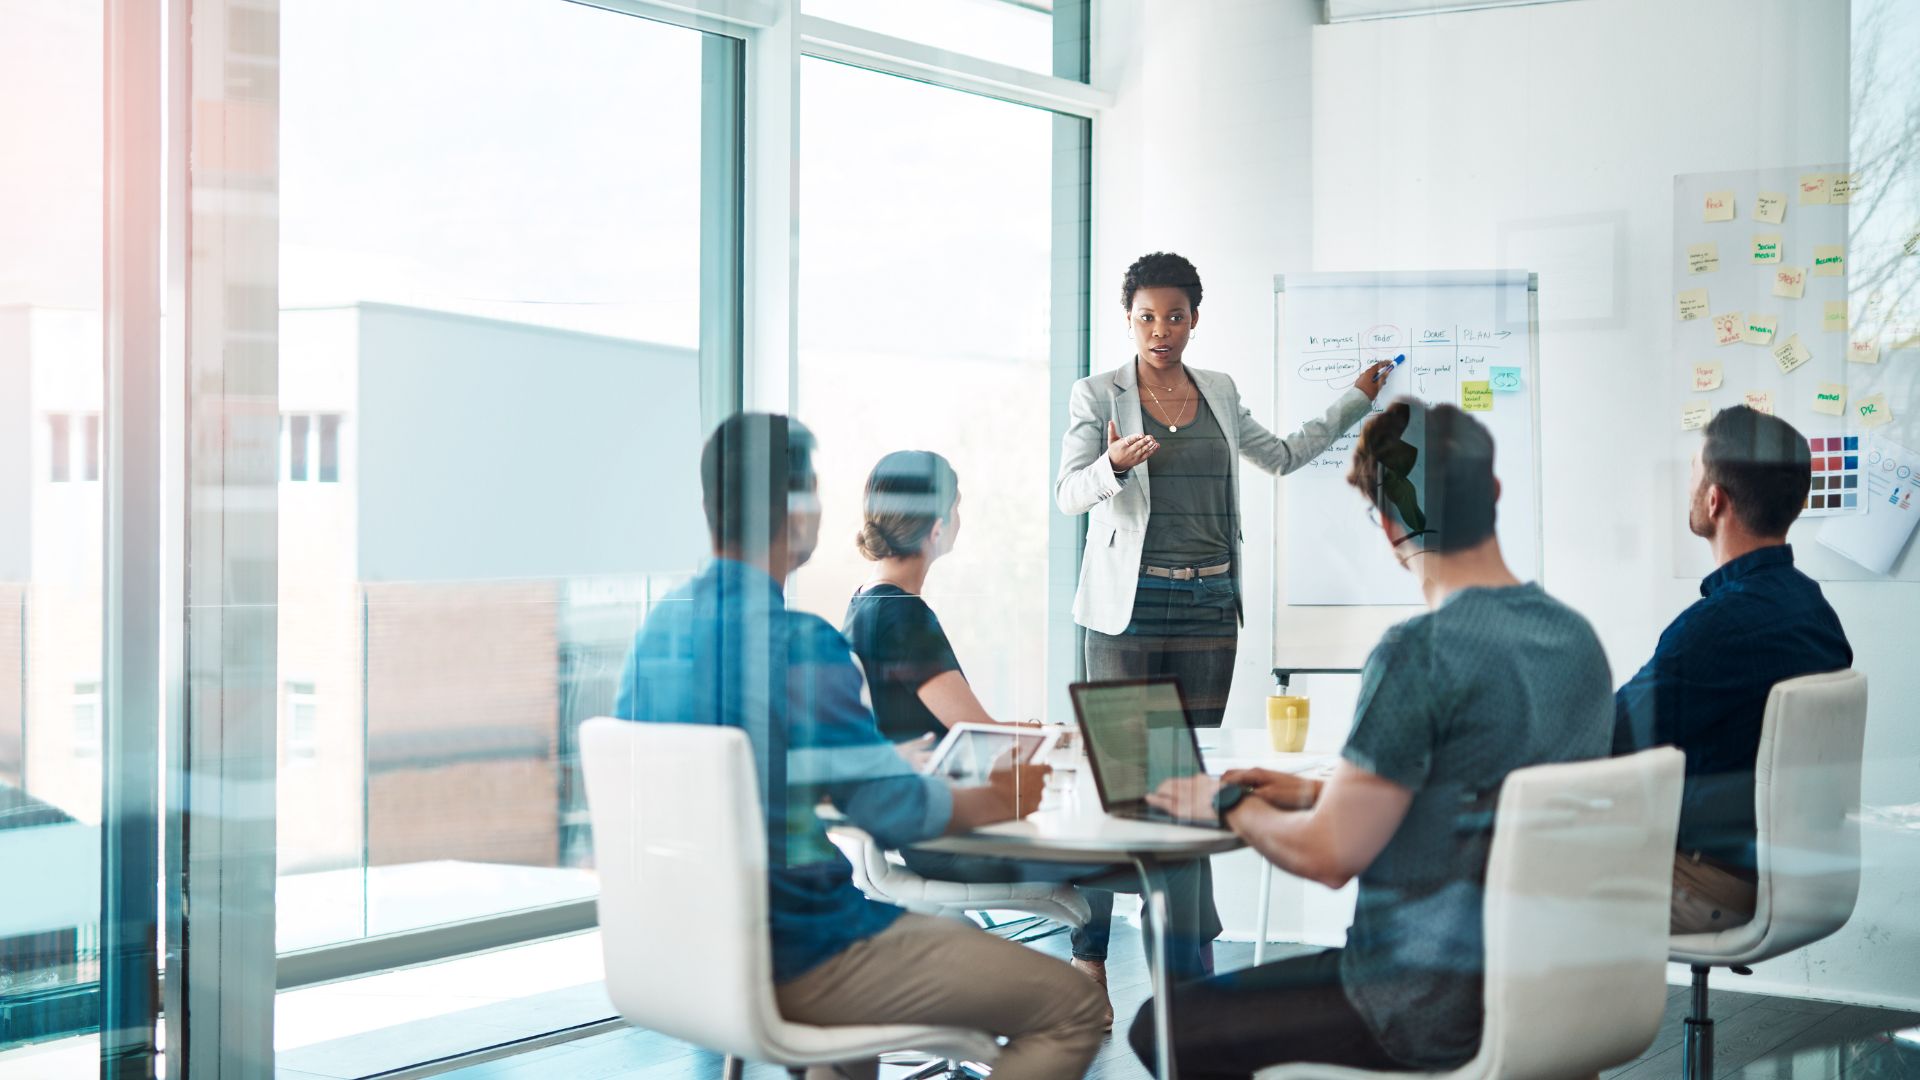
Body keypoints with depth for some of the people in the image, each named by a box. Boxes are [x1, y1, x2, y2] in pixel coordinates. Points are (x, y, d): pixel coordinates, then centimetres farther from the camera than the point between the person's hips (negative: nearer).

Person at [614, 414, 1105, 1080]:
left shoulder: (658, 627, 5)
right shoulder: (799, 643, -21)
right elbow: (895, 811, -15)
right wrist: (1002, 801, 5)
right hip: (792, 959, -9)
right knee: (1071, 1008, -2)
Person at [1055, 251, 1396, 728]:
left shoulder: (1219, 391, 14)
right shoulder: (1096, 394, 2)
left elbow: (1282, 456, 25)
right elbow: (1068, 495, -5)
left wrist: (1358, 399, 29)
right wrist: (1114, 466, -26)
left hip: (1210, 603, 3)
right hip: (1129, 601, -3)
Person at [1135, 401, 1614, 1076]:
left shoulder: (1420, 653, -22)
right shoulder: (1576, 636, 5)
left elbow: (1329, 856, -20)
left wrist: (1231, 803, 0)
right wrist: (1318, 793, 17)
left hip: (1435, 1015, -9)